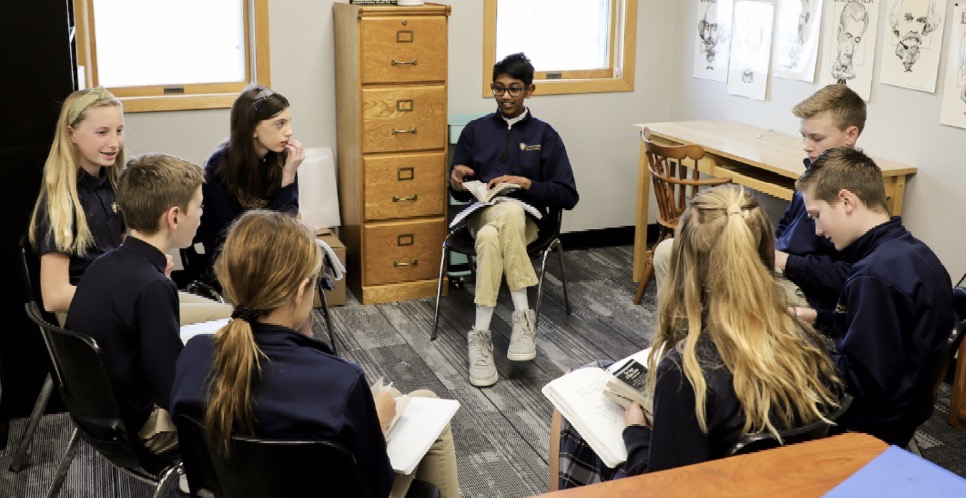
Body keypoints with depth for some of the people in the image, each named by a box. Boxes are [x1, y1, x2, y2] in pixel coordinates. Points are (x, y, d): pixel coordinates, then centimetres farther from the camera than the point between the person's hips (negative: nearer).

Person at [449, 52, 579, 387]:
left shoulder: (544, 135, 8)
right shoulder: (475, 130, 14)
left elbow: (568, 196, 2)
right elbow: (461, 194, 16)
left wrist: (525, 183, -12)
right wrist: (457, 182, -8)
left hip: (527, 220, -1)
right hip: (482, 214, 1)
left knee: (490, 236, -39)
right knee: (508, 212, -38)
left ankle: (481, 334, -37)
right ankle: (522, 313, -37)